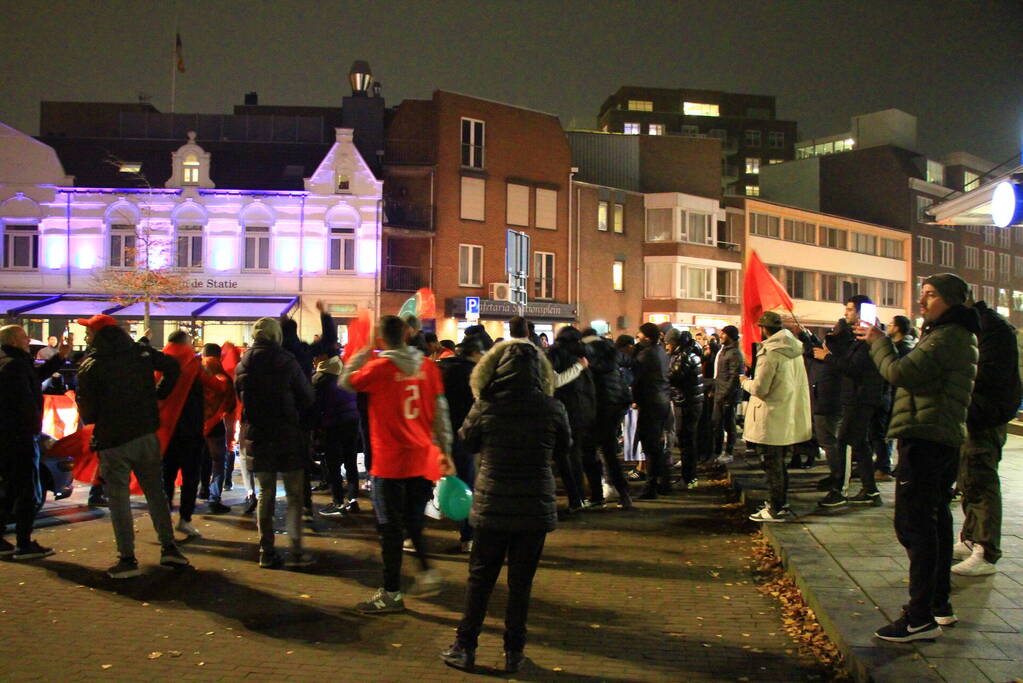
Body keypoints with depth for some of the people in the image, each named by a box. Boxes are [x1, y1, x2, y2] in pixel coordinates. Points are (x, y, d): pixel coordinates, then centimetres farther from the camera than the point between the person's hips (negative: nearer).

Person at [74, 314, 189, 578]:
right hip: (147, 433, 5)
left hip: (113, 439, -4)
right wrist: (158, 395, 11)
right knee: (155, 491, 12)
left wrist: (89, 419, 14)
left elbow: (87, 410, -7)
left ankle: (127, 559, 2)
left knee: (118, 497, 2)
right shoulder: (142, 352, 4)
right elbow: (172, 367, 8)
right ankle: (169, 548, 13)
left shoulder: (91, 366, -9)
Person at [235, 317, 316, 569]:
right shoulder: (285, 361, -10)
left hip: (256, 437, 4)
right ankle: (296, 551, 1)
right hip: (287, 436, -4)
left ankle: (266, 552, 12)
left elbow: (240, 398, 12)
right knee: (294, 494, 4)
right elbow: (307, 397, -5)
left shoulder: (243, 365, 2)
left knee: (265, 494, 11)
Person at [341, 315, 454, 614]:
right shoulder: (427, 365, 0)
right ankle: (427, 570, 13)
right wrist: (445, 451, 11)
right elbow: (440, 412, 4)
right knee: (413, 521, 21)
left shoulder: (378, 367, -11)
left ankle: (391, 593, 12)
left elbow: (346, 381, 7)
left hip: (390, 460, -4)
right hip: (423, 458, 4)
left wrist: (366, 349, 11)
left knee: (390, 527, 5)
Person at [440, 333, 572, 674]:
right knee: (520, 582, 11)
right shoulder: (552, 409, -10)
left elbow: (467, 442, 7)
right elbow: (564, 446, 8)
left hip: (492, 504, 0)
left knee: (480, 578, 13)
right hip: (536, 506, 0)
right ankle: (514, 652, 20)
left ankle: (464, 648, 20)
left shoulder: (485, 407, -10)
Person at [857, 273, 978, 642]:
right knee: (935, 520, 17)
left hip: (925, 438, -11)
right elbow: (914, 373, 20)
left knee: (913, 524, -10)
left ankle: (921, 618, -7)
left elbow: (899, 373, -22)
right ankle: (940, 604, 28)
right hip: (945, 439, 11)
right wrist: (882, 342, 13)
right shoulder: (958, 336, 18)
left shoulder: (947, 338, -16)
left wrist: (877, 341, -6)